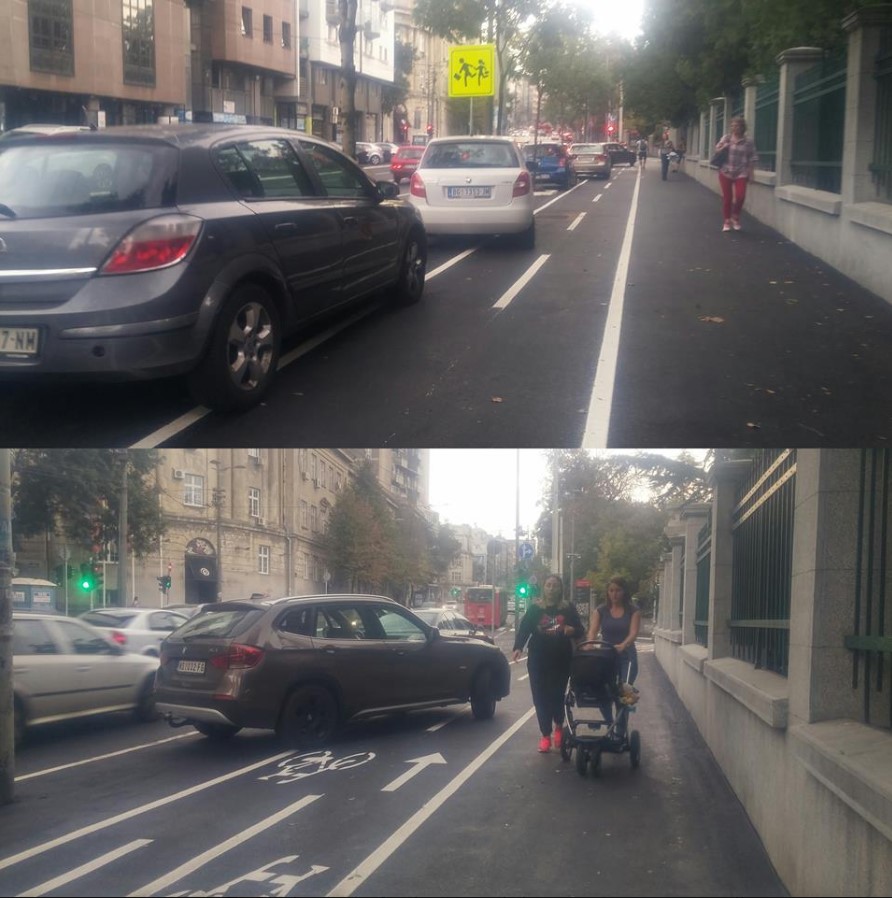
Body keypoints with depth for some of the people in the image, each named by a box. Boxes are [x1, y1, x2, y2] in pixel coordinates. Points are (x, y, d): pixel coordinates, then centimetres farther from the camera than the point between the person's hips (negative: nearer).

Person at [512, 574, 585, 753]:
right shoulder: (534, 609, 4)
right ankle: (545, 735, 9)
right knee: (541, 697, -2)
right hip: (538, 660, 0)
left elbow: (580, 631, 9)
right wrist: (518, 647, -18)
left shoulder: (569, 609, 6)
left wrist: (573, 630, -15)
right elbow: (524, 629, -2)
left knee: (557, 696, -2)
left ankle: (559, 727, 28)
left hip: (561, 660, 0)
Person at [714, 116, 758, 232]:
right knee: (727, 197, 3)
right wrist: (723, 147, -12)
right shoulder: (726, 138, 3)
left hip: (741, 173, -1)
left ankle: (735, 216, 12)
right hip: (726, 172, 1)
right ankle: (727, 220, 17)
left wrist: (750, 173, -4)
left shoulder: (748, 141, -2)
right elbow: (717, 151, 9)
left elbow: (753, 158, 0)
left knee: (740, 196, -14)